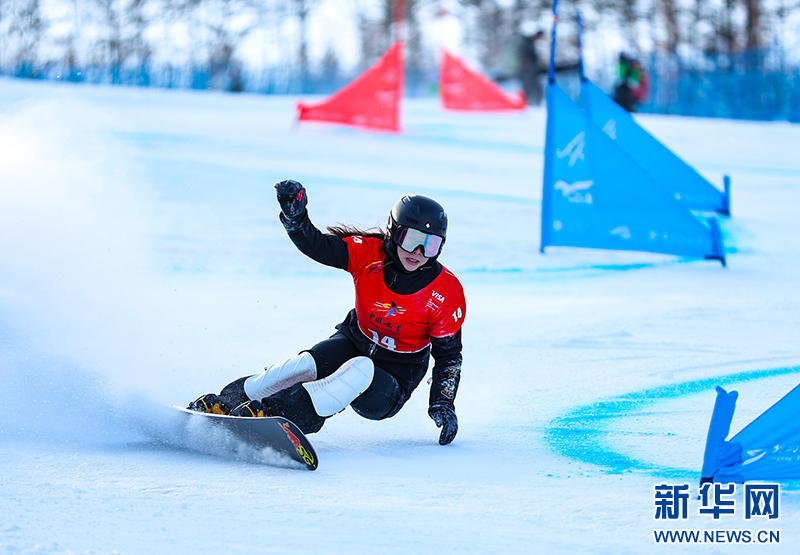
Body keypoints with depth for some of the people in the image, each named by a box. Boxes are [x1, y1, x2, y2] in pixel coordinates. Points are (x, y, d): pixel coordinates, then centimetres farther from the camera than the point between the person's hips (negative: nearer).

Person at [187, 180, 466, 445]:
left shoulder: (447, 292, -17)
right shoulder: (369, 253, -12)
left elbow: (449, 355, -8)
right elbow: (318, 246, -20)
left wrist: (443, 405, -18)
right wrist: (295, 216, -40)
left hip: (388, 392, -2)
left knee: (361, 370, -36)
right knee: (305, 365, -29)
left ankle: (275, 413, -45)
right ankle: (223, 402, -21)